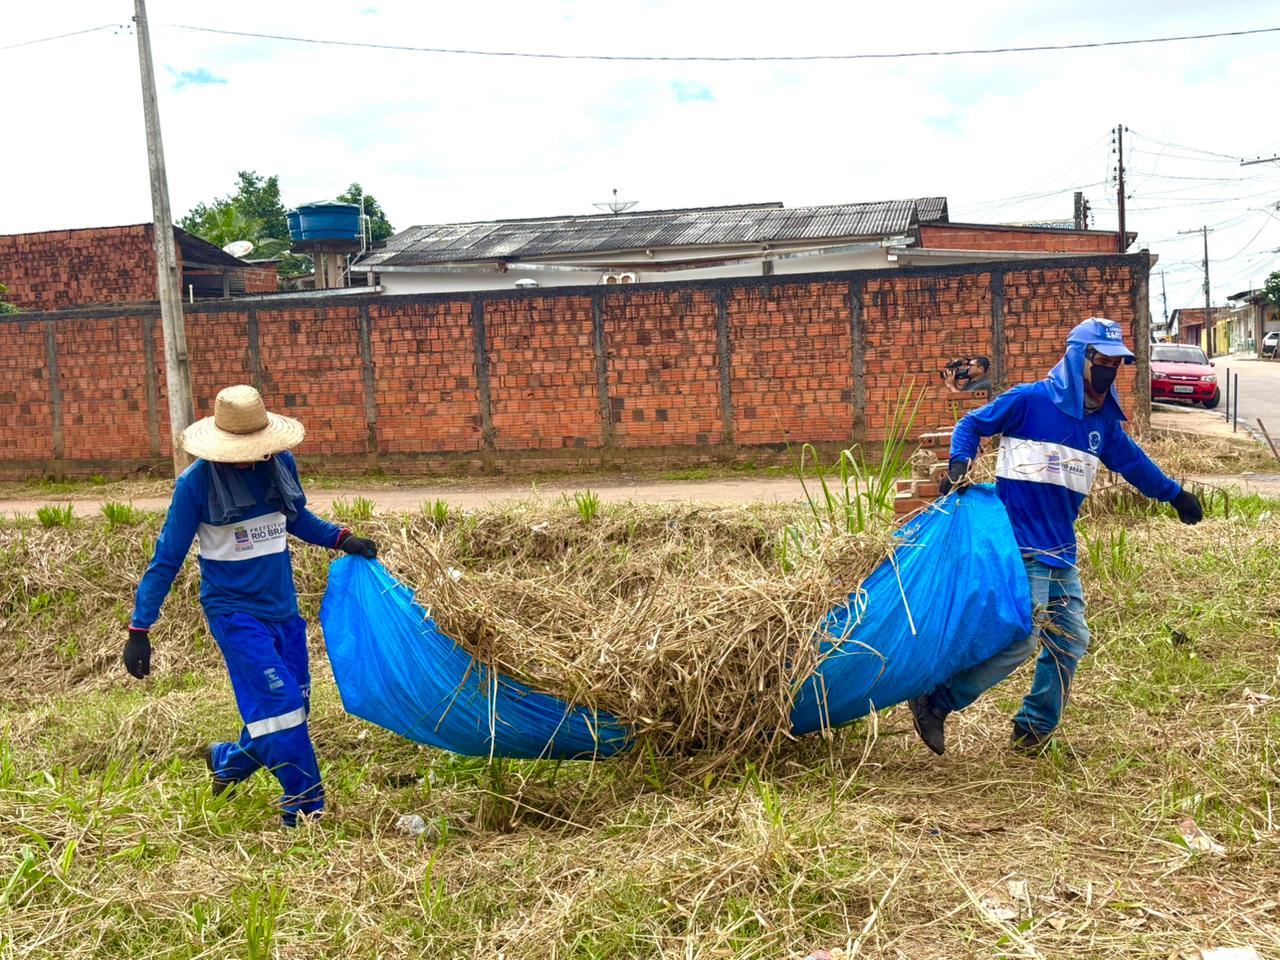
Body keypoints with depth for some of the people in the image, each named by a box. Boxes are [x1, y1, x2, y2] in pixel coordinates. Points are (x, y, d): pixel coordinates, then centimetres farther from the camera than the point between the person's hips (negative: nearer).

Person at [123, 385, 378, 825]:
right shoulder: (196, 483, -14)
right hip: (235, 611, -6)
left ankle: (227, 762, 39)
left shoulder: (281, 463, -2)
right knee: (280, 705, -12)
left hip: (283, 607, 6)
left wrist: (341, 539, 3)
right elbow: (167, 559, -9)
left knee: (293, 707, 13)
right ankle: (307, 808, -1)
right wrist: (139, 629, -11)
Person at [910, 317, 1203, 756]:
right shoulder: (1030, 400, -8)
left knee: (1070, 641, 9)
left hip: (1062, 552, 8)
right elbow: (971, 425, 0)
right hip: (1022, 546, -8)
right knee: (1020, 640, -14)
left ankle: (1033, 733, 22)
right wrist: (959, 465, -17)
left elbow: (1131, 460, 28)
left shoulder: (1103, 421, 12)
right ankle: (934, 703, -3)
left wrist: (1174, 494, 39)